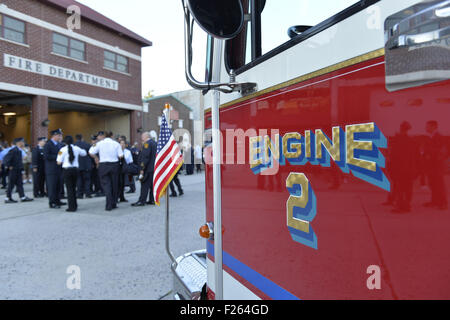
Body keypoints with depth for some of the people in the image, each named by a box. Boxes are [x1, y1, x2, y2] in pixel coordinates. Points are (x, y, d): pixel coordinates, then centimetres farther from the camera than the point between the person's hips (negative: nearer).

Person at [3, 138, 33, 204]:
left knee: (19, 184, 10)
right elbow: (6, 158, -24)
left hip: (18, 170, 9)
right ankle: (8, 199, 9)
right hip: (13, 170, -9)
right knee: (11, 184, 0)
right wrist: (9, 166, -17)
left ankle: (23, 197, 14)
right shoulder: (14, 150, -18)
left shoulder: (20, 150, 10)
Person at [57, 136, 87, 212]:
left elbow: (59, 162, -6)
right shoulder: (77, 148, 4)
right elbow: (84, 153, 23)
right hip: (75, 169, 3)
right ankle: (75, 206, 24)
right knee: (74, 188, 16)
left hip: (66, 170, -3)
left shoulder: (63, 149, -5)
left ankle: (72, 207, 2)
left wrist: (63, 161, 14)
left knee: (69, 188, 1)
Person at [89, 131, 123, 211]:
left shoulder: (99, 144, -3)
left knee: (106, 184, 2)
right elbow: (121, 156, -4)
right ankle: (114, 204, 20)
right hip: (114, 165, 2)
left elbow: (91, 153, -4)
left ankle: (109, 205, -9)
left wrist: (96, 158, 14)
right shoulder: (116, 144, 1)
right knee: (114, 184, 12)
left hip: (103, 165, -2)